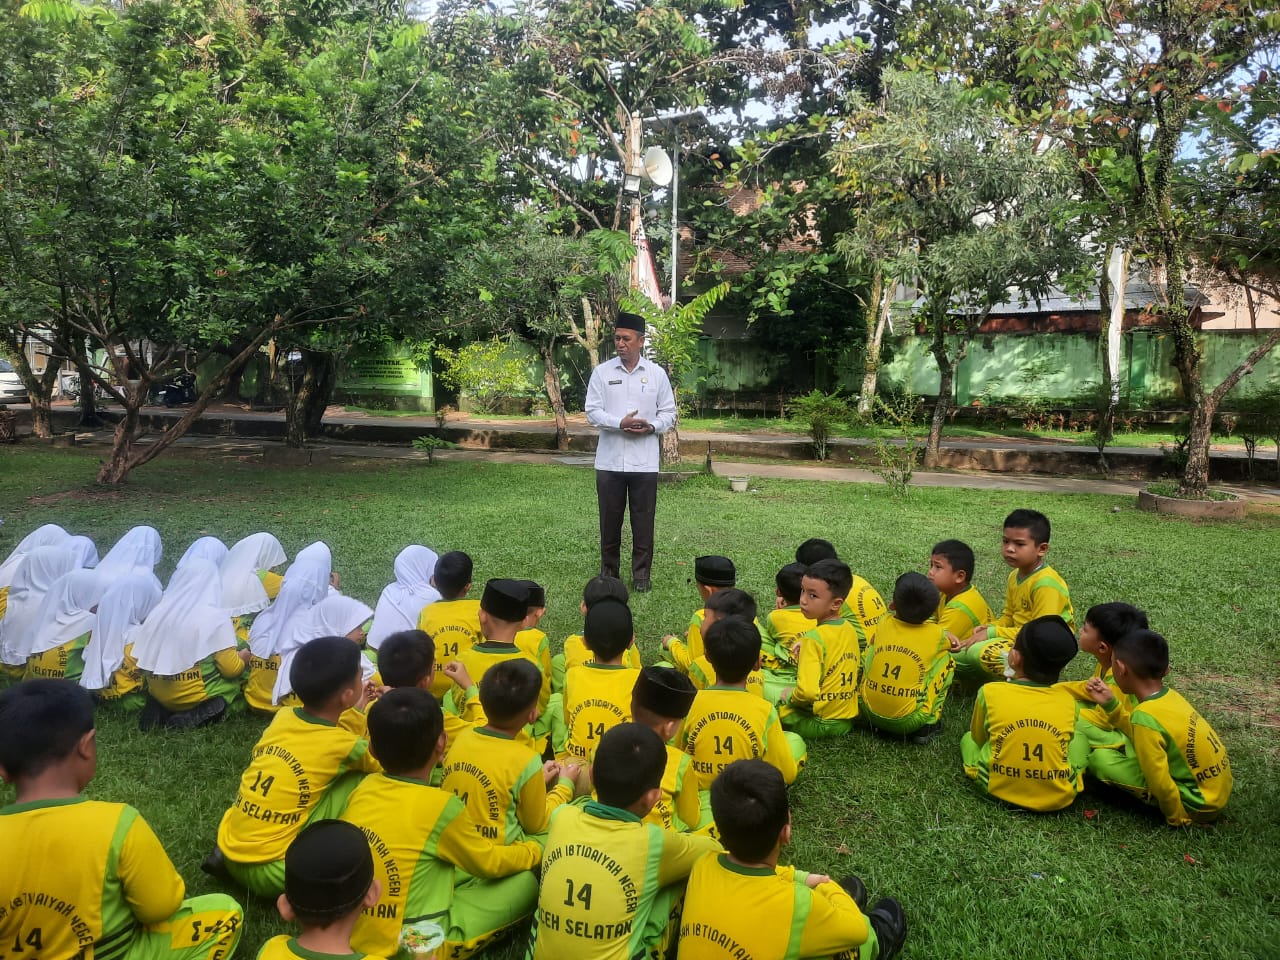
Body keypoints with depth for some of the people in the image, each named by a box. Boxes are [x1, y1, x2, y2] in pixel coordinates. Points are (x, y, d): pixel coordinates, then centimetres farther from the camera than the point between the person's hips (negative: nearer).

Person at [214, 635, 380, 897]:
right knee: (360, 776, -4)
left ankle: (226, 855, 16)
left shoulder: (282, 716, 3)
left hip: (231, 852, 7)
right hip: (270, 874, -7)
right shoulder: (343, 745, -11)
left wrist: (353, 712, 20)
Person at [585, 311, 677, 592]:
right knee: (609, 519, 8)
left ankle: (641, 575, 15)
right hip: (609, 460, 0)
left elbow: (669, 413, 7)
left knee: (643, 521, 4)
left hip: (644, 462, 0)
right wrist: (620, 423, -17)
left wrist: (651, 427, -13)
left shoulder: (657, 374, 4)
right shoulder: (602, 372, 4)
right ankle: (609, 573, 21)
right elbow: (592, 411, -1)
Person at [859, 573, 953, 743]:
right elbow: (947, 645, 23)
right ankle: (929, 724, 9)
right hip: (908, 723, -3)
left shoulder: (884, 623, 2)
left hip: (869, 713, 3)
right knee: (946, 659, 11)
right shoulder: (936, 633, -2)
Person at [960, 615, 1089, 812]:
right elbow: (1065, 742, 11)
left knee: (968, 739, 28)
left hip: (998, 788, -1)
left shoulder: (990, 692, -10)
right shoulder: (1067, 700, -6)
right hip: (1058, 796, 1)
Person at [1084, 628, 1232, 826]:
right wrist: (1111, 704, 4)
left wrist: (1177, 818, -8)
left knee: (1100, 758, -12)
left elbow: (1160, 784, -24)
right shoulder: (1169, 695, -3)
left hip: (1199, 804, -8)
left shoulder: (1144, 717, -27)